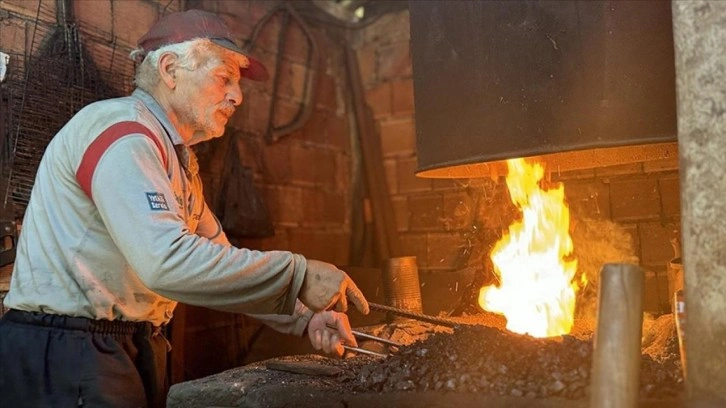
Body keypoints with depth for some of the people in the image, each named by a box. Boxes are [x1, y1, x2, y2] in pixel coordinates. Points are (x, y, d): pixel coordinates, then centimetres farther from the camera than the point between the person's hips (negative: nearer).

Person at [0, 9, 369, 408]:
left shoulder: (179, 159, 14)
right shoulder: (121, 128, -17)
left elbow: (216, 257, 15)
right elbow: (167, 261, -31)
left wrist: (303, 317, 4)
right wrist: (299, 275, -26)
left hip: (134, 348, 9)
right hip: (66, 352, -9)